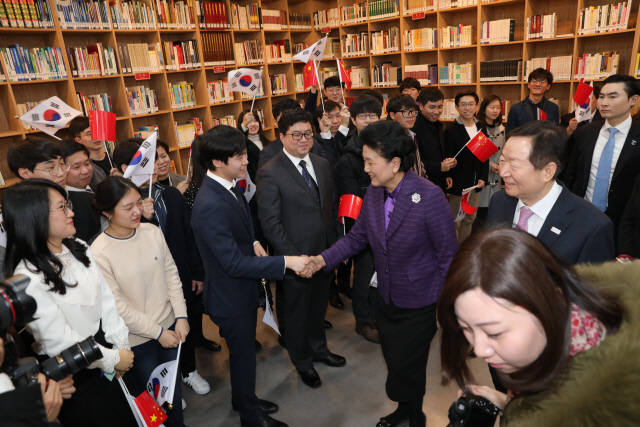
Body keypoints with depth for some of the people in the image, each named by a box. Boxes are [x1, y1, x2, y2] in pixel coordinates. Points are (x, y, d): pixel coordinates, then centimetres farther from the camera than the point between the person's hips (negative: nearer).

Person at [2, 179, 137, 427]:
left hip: (103, 344, 7)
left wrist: (122, 347, -4)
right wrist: (113, 359, -12)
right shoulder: (28, 279, -26)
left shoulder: (79, 249, -4)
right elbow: (60, 342, -22)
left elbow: (106, 298, -1)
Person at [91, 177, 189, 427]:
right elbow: (118, 307, -16)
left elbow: (171, 274, 0)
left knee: (174, 385, 22)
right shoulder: (99, 253, -19)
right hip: (137, 340, -4)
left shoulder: (152, 232, -8)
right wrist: (157, 332, -12)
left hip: (170, 326, 4)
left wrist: (180, 316, -6)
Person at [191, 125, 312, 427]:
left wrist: (253, 242, -3)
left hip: (244, 289, 9)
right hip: (231, 297, -8)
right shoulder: (210, 206, -33)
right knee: (244, 356, 14)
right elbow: (234, 263, -33)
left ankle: (243, 400, 52)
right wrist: (285, 262, -32)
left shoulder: (228, 187, -3)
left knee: (244, 351, 27)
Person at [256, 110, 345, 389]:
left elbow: (333, 206, 11)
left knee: (319, 306, 24)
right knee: (297, 313, 16)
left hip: (326, 253, 6)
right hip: (297, 258, -5)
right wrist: (294, 259, -20)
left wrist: (339, 242, 6)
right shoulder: (270, 173, -16)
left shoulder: (322, 164, 4)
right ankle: (302, 361, 40)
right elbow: (270, 223, -17)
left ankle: (318, 348, 50)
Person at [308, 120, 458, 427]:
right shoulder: (373, 193, -5)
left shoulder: (429, 197, -24)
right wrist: (324, 259, -8)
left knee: (406, 369, 8)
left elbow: (448, 256, -16)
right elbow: (357, 236, 5)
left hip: (419, 305, -5)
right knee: (395, 363, 22)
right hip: (386, 298, 6)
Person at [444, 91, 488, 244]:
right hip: (458, 185, -6)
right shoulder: (451, 131, -10)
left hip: (476, 184, 6)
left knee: (470, 219, 16)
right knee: (455, 222, 3)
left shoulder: (481, 127, 7)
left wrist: (483, 178, 2)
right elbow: (448, 160, -12)